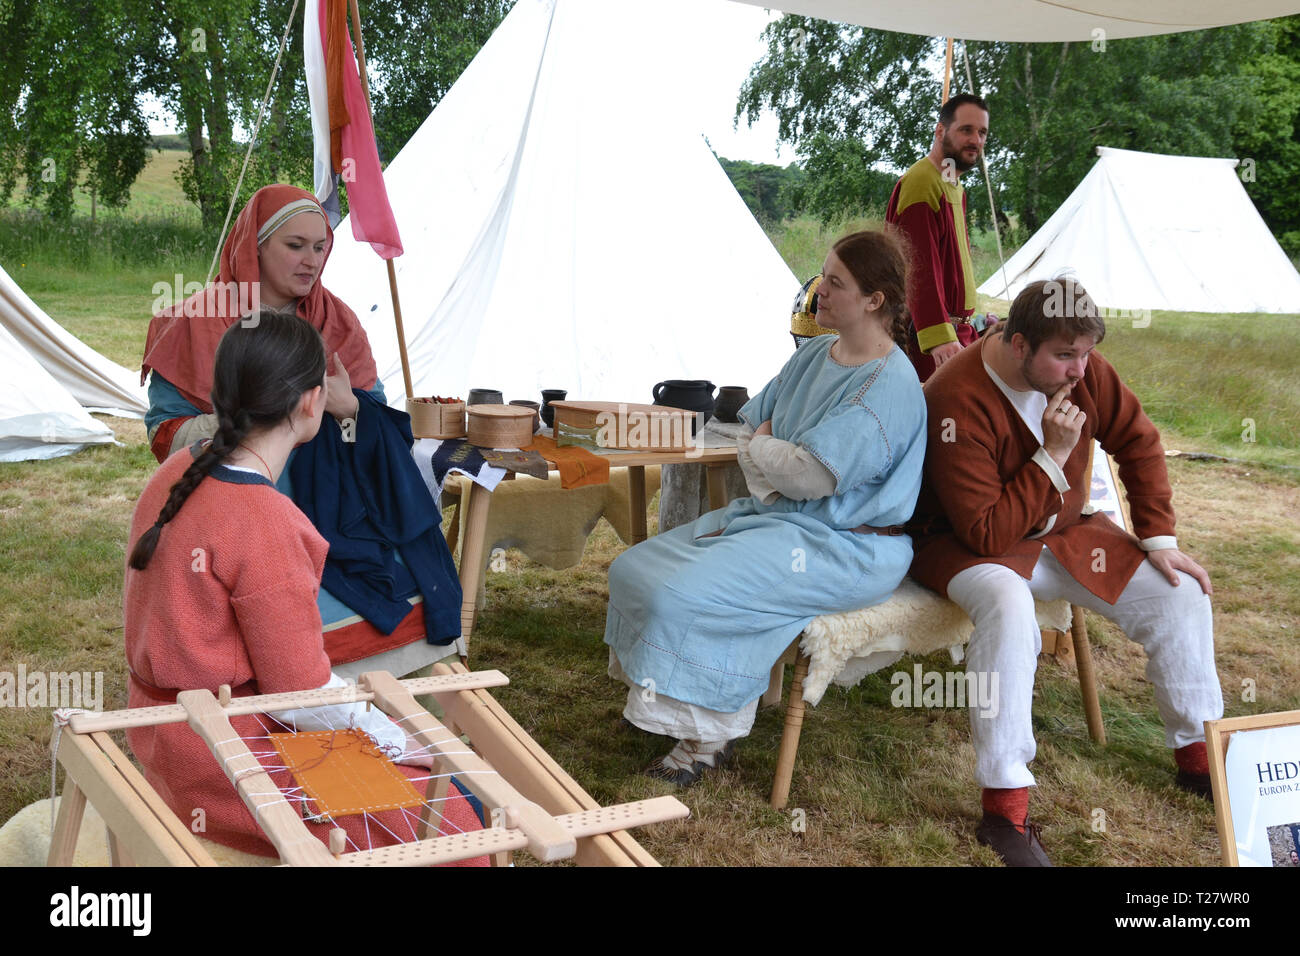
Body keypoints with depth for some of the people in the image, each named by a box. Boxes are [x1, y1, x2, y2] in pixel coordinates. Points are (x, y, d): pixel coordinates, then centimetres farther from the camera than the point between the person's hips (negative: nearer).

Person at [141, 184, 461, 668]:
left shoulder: (337, 322, 10)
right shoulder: (200, 323, 1)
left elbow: (382, 426, 10)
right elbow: (164, 432, -2)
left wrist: (348, 408, -13)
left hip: (334, 513, 3)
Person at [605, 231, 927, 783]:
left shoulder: (889, 385, -19)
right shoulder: (814, 355, 9)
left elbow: (810, 474, -24)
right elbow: (755, 426, 14)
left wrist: (760, 449, -5)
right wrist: (768, 485, -6)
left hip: (843, 547, -10)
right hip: (780, 514, 10)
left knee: (685, 595, -24)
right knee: (636, 569, 4)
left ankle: (712, 735, -6)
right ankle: (660, 704, 12)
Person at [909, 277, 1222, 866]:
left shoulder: (1080, 368, -11)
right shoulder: (958, 403, -30)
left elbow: (1137, 442, 4)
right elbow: (987, 534, -30)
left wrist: (1159, 540, -1)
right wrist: (1053, 456, -31)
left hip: (1063, 534, 7)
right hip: (971, 548, -7)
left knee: (1180, 593, -4)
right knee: (1007, 604, -39)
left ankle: (1197, 757, 16)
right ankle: (1004, 809, -33)